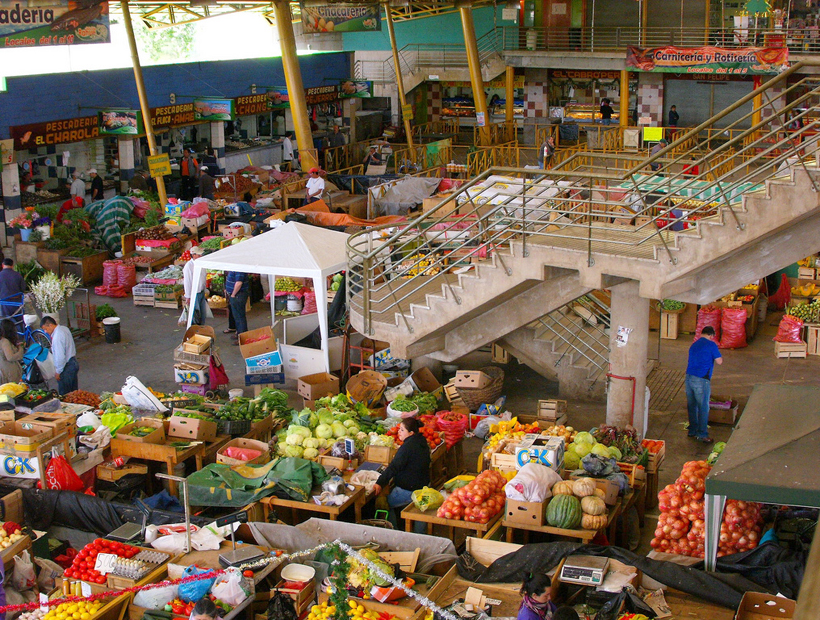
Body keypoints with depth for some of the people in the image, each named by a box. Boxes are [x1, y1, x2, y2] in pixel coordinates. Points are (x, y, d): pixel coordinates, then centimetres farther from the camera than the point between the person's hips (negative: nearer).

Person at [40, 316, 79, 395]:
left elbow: (60, 357, -25)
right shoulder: (64, 328, 3)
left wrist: (58, 372, -14)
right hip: (74, 362, 9)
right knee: (74, 390, 20)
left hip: (66, 367, -9)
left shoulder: (57, 337, -26)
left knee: (64, 394, 3)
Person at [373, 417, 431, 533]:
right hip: (423, 487, 9)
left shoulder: (407, 447, -23)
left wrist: (380, 483, -30)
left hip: (408, 491, -9)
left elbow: (393, 467, -28)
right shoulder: (422, 442, 5)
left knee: (383, 504, 4)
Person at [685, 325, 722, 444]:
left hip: (689, 377, 7)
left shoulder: (694, 344, 15)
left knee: (692, 405, 15)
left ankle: (692, 430, 23)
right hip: (701, 380, -7)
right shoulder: (711, 345, -7)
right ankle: (702, 434, 1)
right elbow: (719, 361, -6)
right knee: (703, 407, 0)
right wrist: (714, 354, 12)